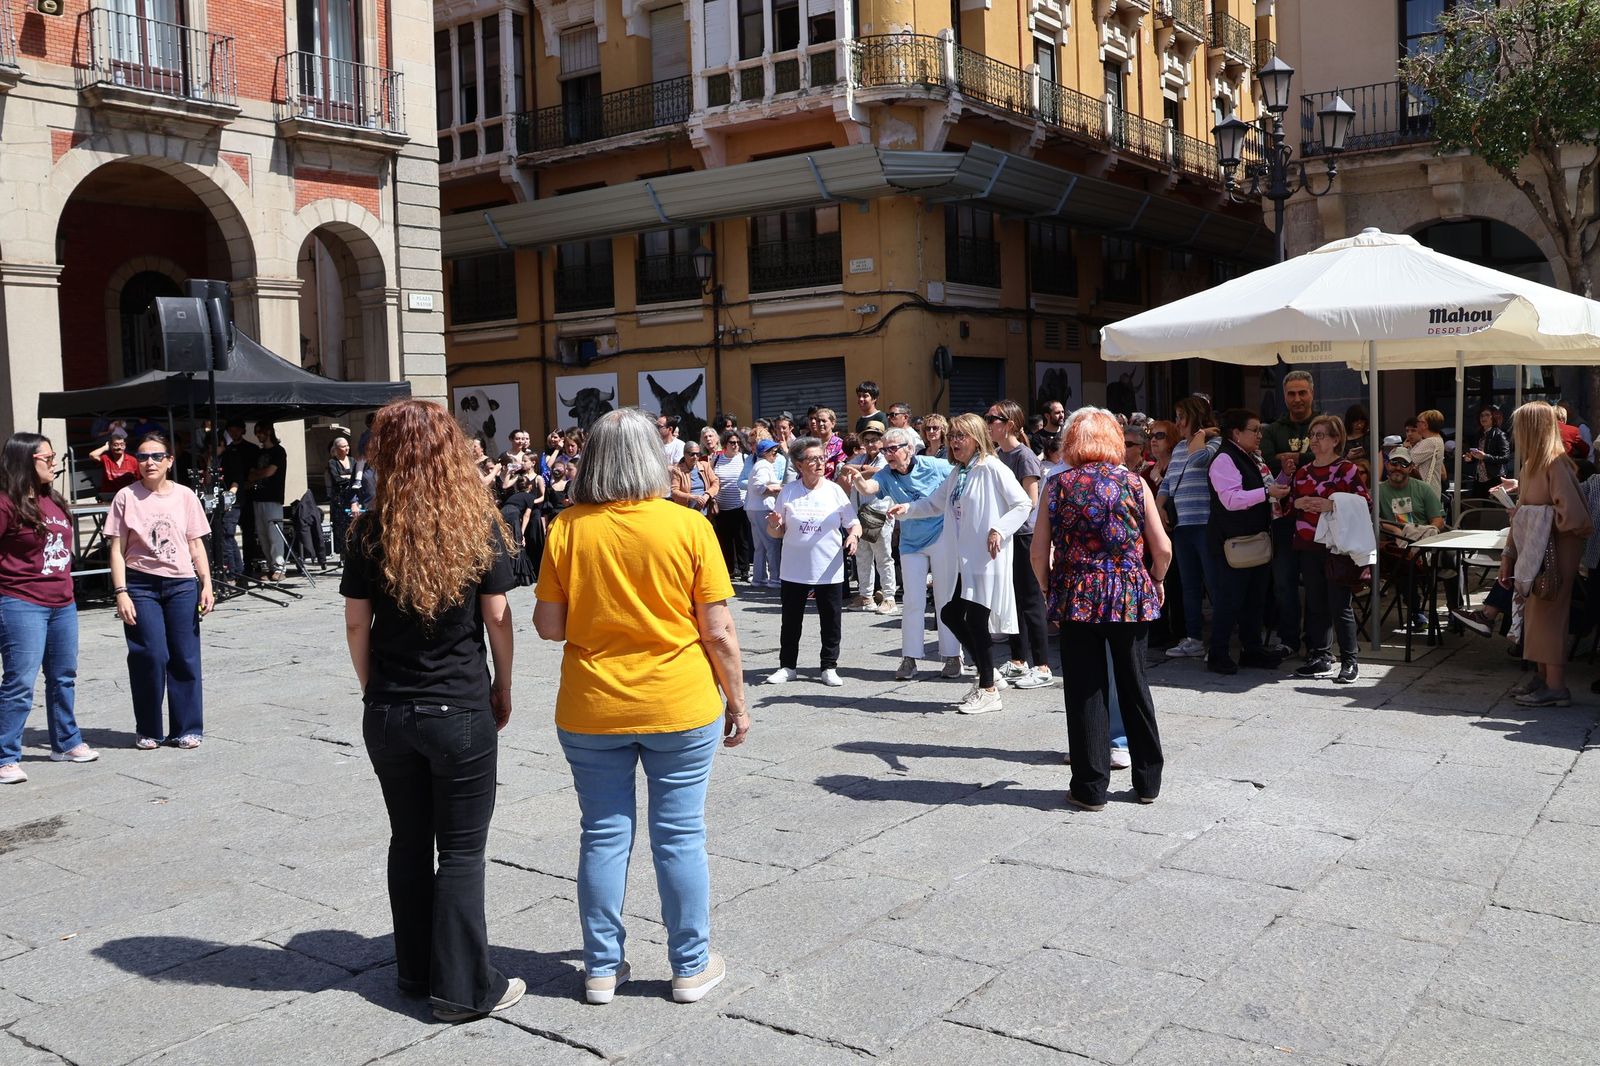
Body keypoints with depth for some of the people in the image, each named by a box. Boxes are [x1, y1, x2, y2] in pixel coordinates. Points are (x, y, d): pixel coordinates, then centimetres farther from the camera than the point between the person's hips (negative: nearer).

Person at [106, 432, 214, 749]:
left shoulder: (185, 496, 5)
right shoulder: (126, 497, 0)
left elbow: (197, 545, 9)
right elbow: (117, 550, 0)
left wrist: (206, 584, 0)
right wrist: (121, 592, -8)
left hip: (182, 584, 2)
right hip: (141, 585, -1)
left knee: (185, 657, 2)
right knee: (150, 657, -4)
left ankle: (187, 729, 12)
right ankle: (149, 731, 10)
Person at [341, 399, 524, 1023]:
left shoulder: (371, 530, -4)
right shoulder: (479, 525, -8)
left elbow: (356, 624, 0)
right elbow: (496, 616, -5)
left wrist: (375, 690, 13)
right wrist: (503, 688, 8)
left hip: (388, 712, 3)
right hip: (462, 710, -2)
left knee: (408, 842, 17)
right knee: (462, 851, 7)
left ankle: (416, 972, 29)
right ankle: (462, 988, 12)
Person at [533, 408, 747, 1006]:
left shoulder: (567, 529, -6)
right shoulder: (687, 527, -9)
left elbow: (548, 626, -2)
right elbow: (718, 631, -7)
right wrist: (736, 700, 5)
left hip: (591, 711, 1)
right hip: (679, 708, -1)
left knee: (604, 835, 12)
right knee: (680, 836, 9)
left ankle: (602, 969, 24)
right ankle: (691, 967, 22)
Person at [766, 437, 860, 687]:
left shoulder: (834, 491, -1)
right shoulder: (788, 492, 0)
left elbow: (854, 524, 2)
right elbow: (777, 533, 5)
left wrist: (854, 536, -19)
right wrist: (774, 525, -17)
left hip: (829, 571, 0)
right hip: (794, 570, 1)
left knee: (831, 621, 5)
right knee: (791, 620, 9)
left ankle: (829, 667, 18)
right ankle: (787, 666, 22)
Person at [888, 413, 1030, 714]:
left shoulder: (992, 468, -12)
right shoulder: (957, 473, 14)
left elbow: (1023, 503, -13)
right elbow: (935, 503, 20)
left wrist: (999, 530, -22)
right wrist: (906, 509, 5)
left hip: (988, 558, -9)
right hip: (965, 559, 9)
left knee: (976, 619, -5)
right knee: (950, 614, 11)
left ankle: (988, 691, 8)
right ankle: (986, 671, 28)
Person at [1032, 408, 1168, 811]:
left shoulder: (1060, 486, -1)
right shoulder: (1133, 483, 1)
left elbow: (1038, 554, -3)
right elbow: (1162, 549, -1)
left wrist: (1051, 589, 13)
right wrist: (1154, 583, 17)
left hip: (1077, 598, -1)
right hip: (1130, 597, 1)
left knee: (1085, 692, 6)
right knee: (1134, 686, 14)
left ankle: (1091, 788, 11)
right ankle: (1147, 781, 23)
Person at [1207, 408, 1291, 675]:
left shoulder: (1252, 459, 17)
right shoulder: (1224, 460, -13)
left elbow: (1268, 490, 23)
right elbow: (1231, 499, -23)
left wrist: (1284, 476, 8)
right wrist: (1267, 492, -25)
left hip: (1256, 538, 10)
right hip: (1232, 542, -10)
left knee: (1255, 597, 14)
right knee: (1229, 598, -6)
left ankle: (1252, 649, 23)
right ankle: (1217, 655, 1)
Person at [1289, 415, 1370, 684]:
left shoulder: (1346, 469, -5)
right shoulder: (1303, 472, 13)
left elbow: (1365, 503, -11)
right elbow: (1291, 503, 21)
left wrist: (1331, 505, -20)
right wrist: (1298, 503, -1)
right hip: (1308, 546, 6)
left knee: (1340, 606, -3)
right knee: (1315, 604, 10)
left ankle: (1349, 662, 5)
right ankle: (1321, 657, 19)